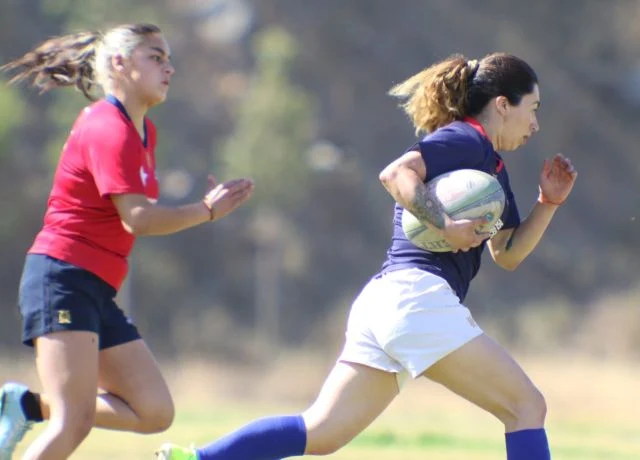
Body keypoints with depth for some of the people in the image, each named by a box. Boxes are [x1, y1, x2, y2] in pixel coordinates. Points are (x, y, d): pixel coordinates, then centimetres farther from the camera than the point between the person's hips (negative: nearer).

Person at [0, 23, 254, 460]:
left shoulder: (144, 132, 16)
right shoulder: (109, 129, -13)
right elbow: (138, 219, -21)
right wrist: (207, 211, -12)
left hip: (97, 292, 10)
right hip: (62, 280, -10)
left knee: (156, 413, 2)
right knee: (75, 422, -18)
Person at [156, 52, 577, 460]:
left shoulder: (492, 167, 26)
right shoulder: (464, 140, -3)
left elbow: (508, 254, 23)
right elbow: (395, 174, -18)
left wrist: (549, 203, 12)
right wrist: (445, 226, -22)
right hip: (418, 294, -10)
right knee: (527, 407, -5)